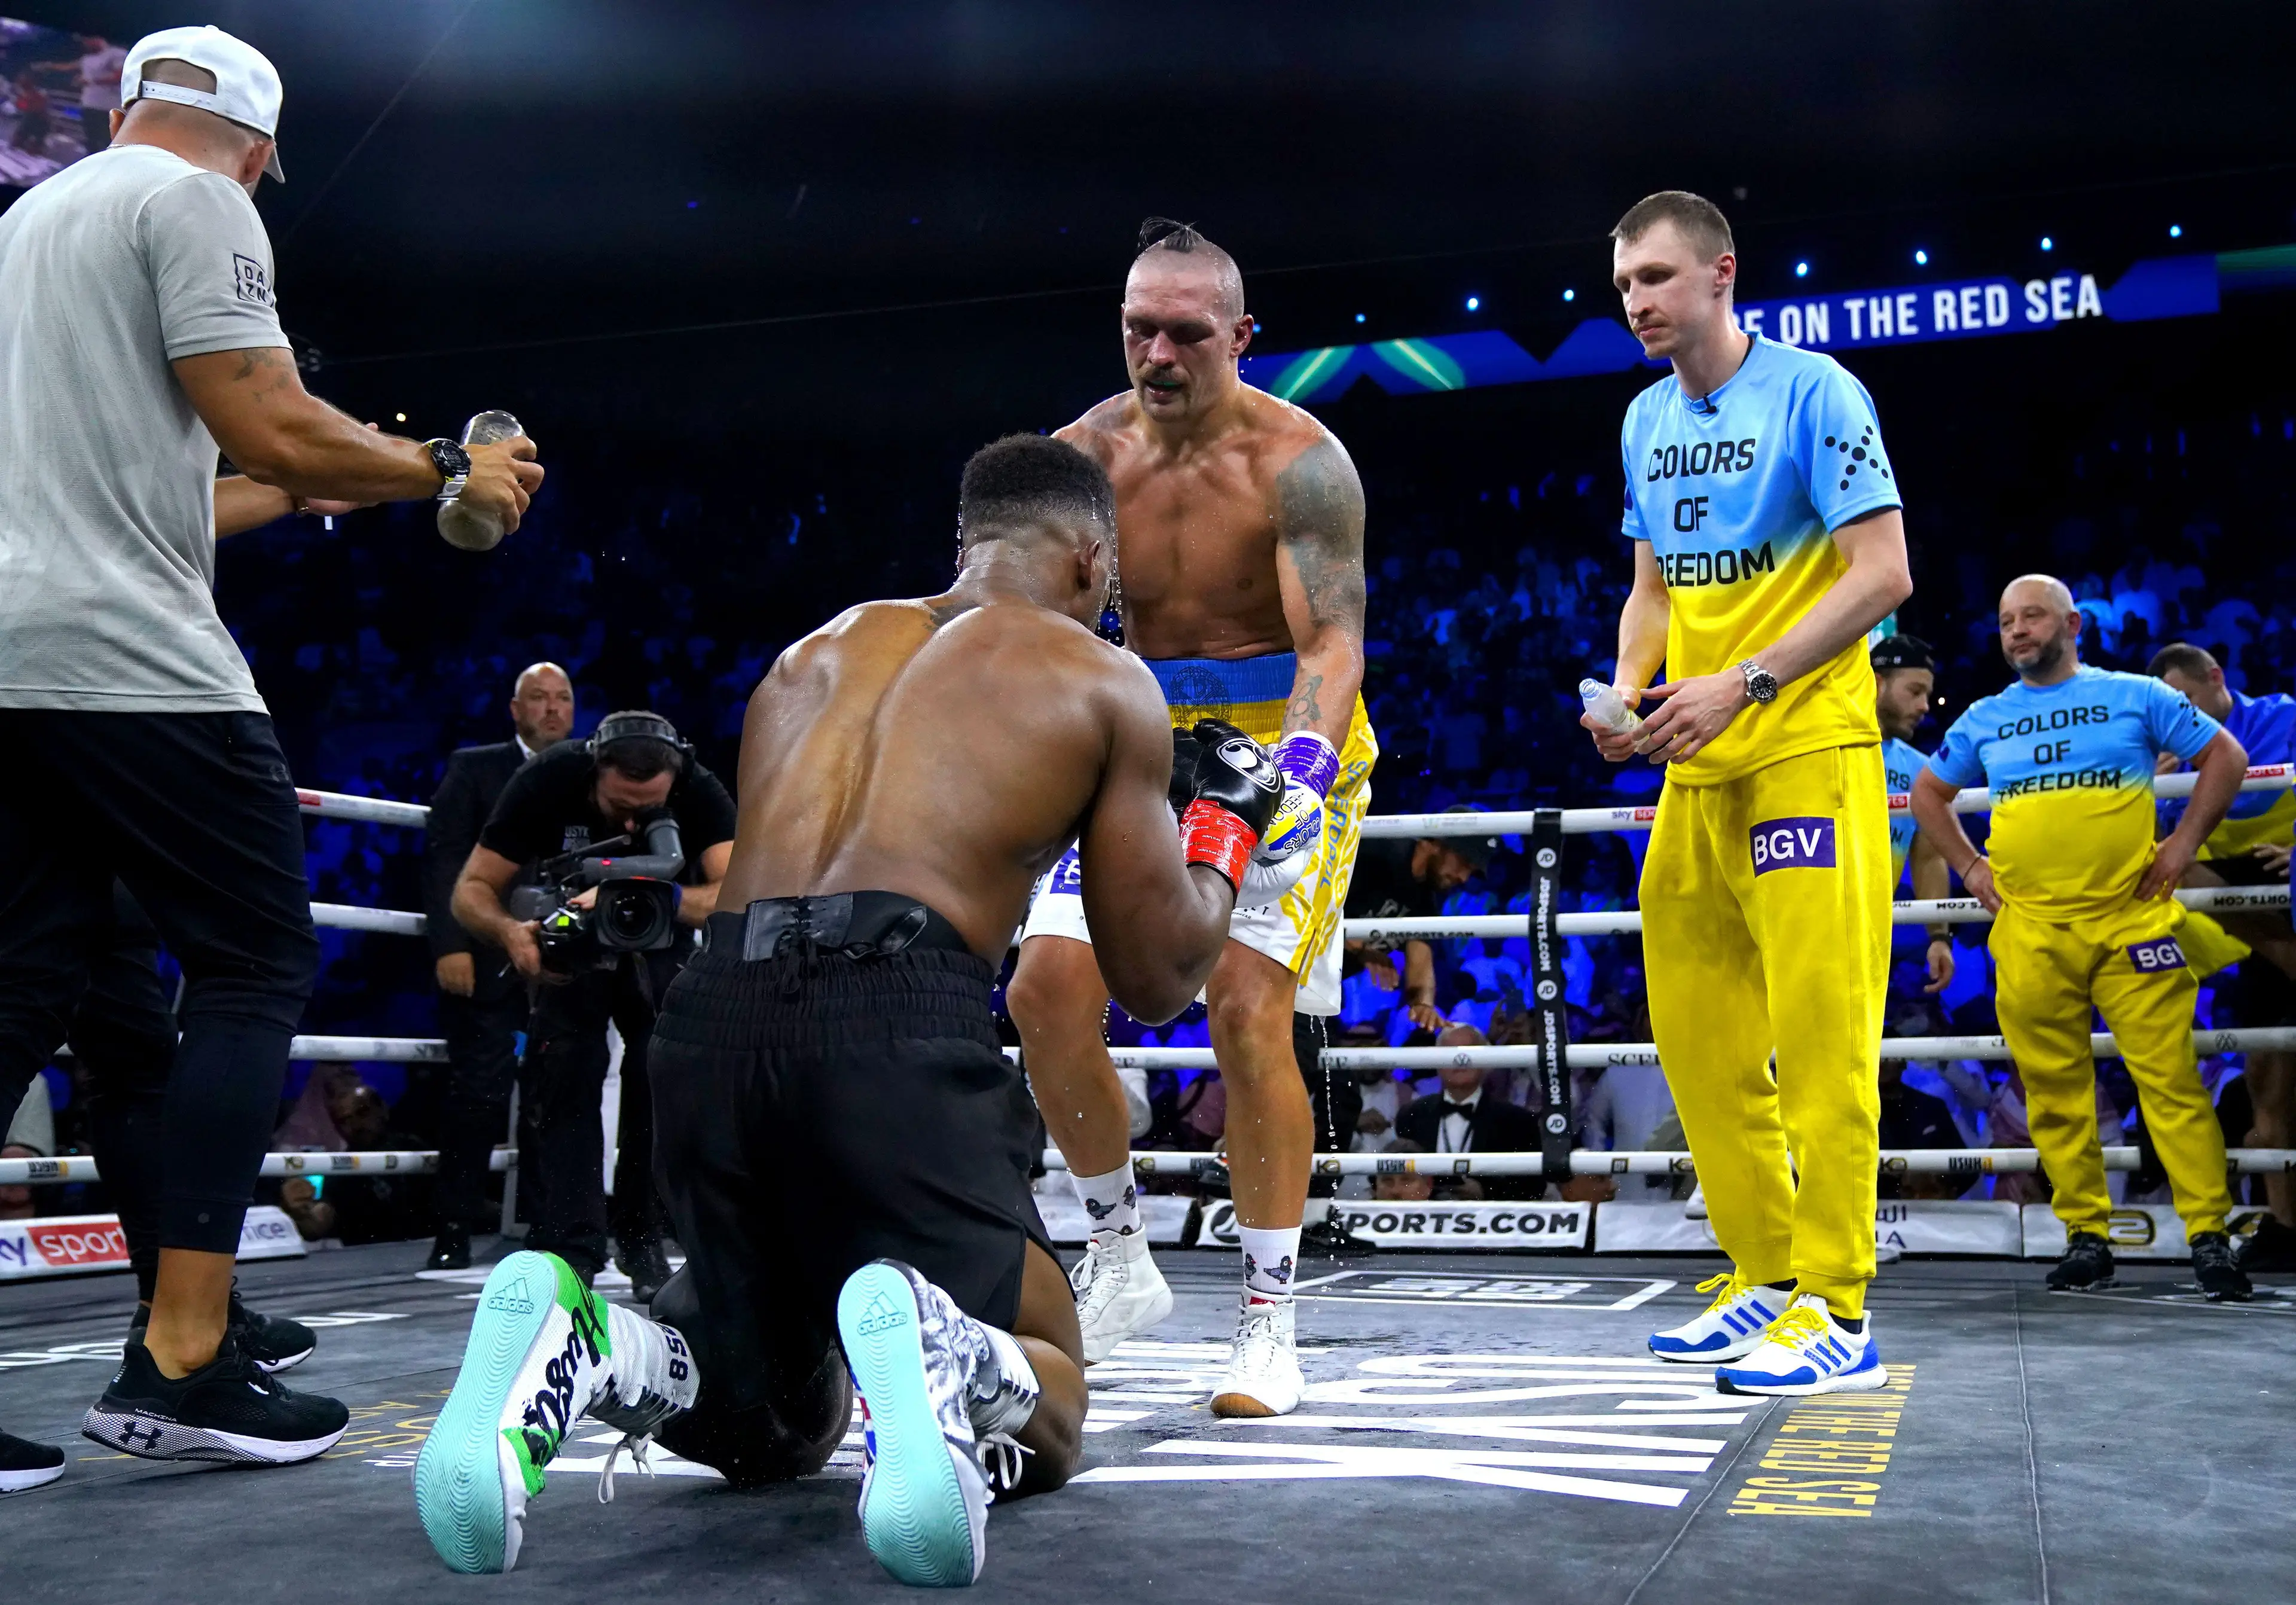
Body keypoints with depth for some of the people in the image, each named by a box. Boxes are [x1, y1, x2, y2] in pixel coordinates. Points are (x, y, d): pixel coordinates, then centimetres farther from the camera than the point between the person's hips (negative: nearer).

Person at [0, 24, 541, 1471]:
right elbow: (272, 430, -13)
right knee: (259, 968, -1)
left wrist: (297, 497, 37)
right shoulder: (194, 203, -2)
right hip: (132, 661, -8)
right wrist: (453, 472, 2)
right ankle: (182, 1369, -4)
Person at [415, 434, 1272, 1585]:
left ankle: (577, 1355, -8)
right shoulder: (1105, 680, 14)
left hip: (712, 1018, 5)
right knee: (1043, 1425, 13)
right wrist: (1226, 825, 33)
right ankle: (934, 1356, -23)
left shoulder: (818, 649, 28)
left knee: (773, 1434, 24)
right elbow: (1156, 980, 16)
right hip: (896, 1023, -5)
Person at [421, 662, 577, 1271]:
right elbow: (443, 856, -1)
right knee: (476, 1095, -5)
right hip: (489, 960, -3)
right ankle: (455, 1231, 4)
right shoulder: (474, 767, 8)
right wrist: (450, 944, -12)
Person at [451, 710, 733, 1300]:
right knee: (561, 1067, -19)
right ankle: (568, 1249, -16)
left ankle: (642, 1239, 7)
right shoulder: (546, 781, -29)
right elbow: (472, 889, -25)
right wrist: (510, 932, -48)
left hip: (660, 945, 1)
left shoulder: (701, 792, -30)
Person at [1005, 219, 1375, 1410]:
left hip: (1286, 751, -4)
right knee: (1046, 987, -7)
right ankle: (1119, 1258, 13)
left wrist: (1298, 772, -42)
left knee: (1249, 1010, -18)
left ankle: (1268, 1324, -3)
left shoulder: (1297, 461, -16)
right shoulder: (1086, 452, -3)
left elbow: (1333, 641, -23)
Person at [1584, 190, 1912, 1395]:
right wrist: (1627, 693, 2)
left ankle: (1837, 1314, -1)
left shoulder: (1812, 391, -6)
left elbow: (1881, 575, -12)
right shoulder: (1647, 422, 15)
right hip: (1696, 768, 8)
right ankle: (1766, 1280, 20)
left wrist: (1745, 684, -19)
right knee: (1697, 1037, 8)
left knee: (1819, 1032, -7)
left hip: (1808, 753, -7)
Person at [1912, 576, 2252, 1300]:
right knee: (2054, 1089, 4)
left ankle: (2210, 1236, -1)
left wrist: (2183, 845, 0)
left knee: (2171, 1077, -7)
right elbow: (1928, 794, 25)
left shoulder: (2134, 695, 6)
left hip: (2133, 918, -3)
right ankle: (2086, 1235, 13)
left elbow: (2226, 757, 9)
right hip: (2030, 932, 3)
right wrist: (1969, 866, 13)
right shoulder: (1984, 719, 13)